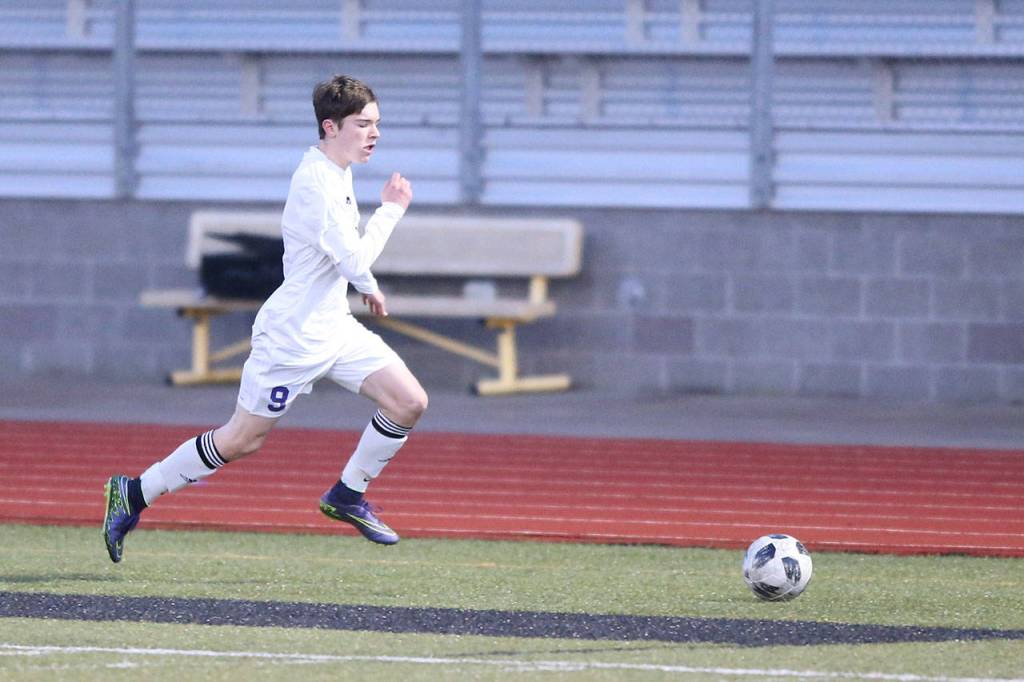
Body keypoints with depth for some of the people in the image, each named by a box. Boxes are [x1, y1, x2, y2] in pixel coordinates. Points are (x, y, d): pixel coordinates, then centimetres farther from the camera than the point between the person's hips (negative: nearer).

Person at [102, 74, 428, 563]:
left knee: (409, 402, -3)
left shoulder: (337, 173, 9)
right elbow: (355, 260, -26)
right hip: (293, 336, -9)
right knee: (240, 441, -1)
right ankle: (133, 494, 13)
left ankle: (347, 496, 12)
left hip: (334, 328, 9)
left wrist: (367, 284, 29)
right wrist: (391, 210, -16)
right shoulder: (315, 183, -22)